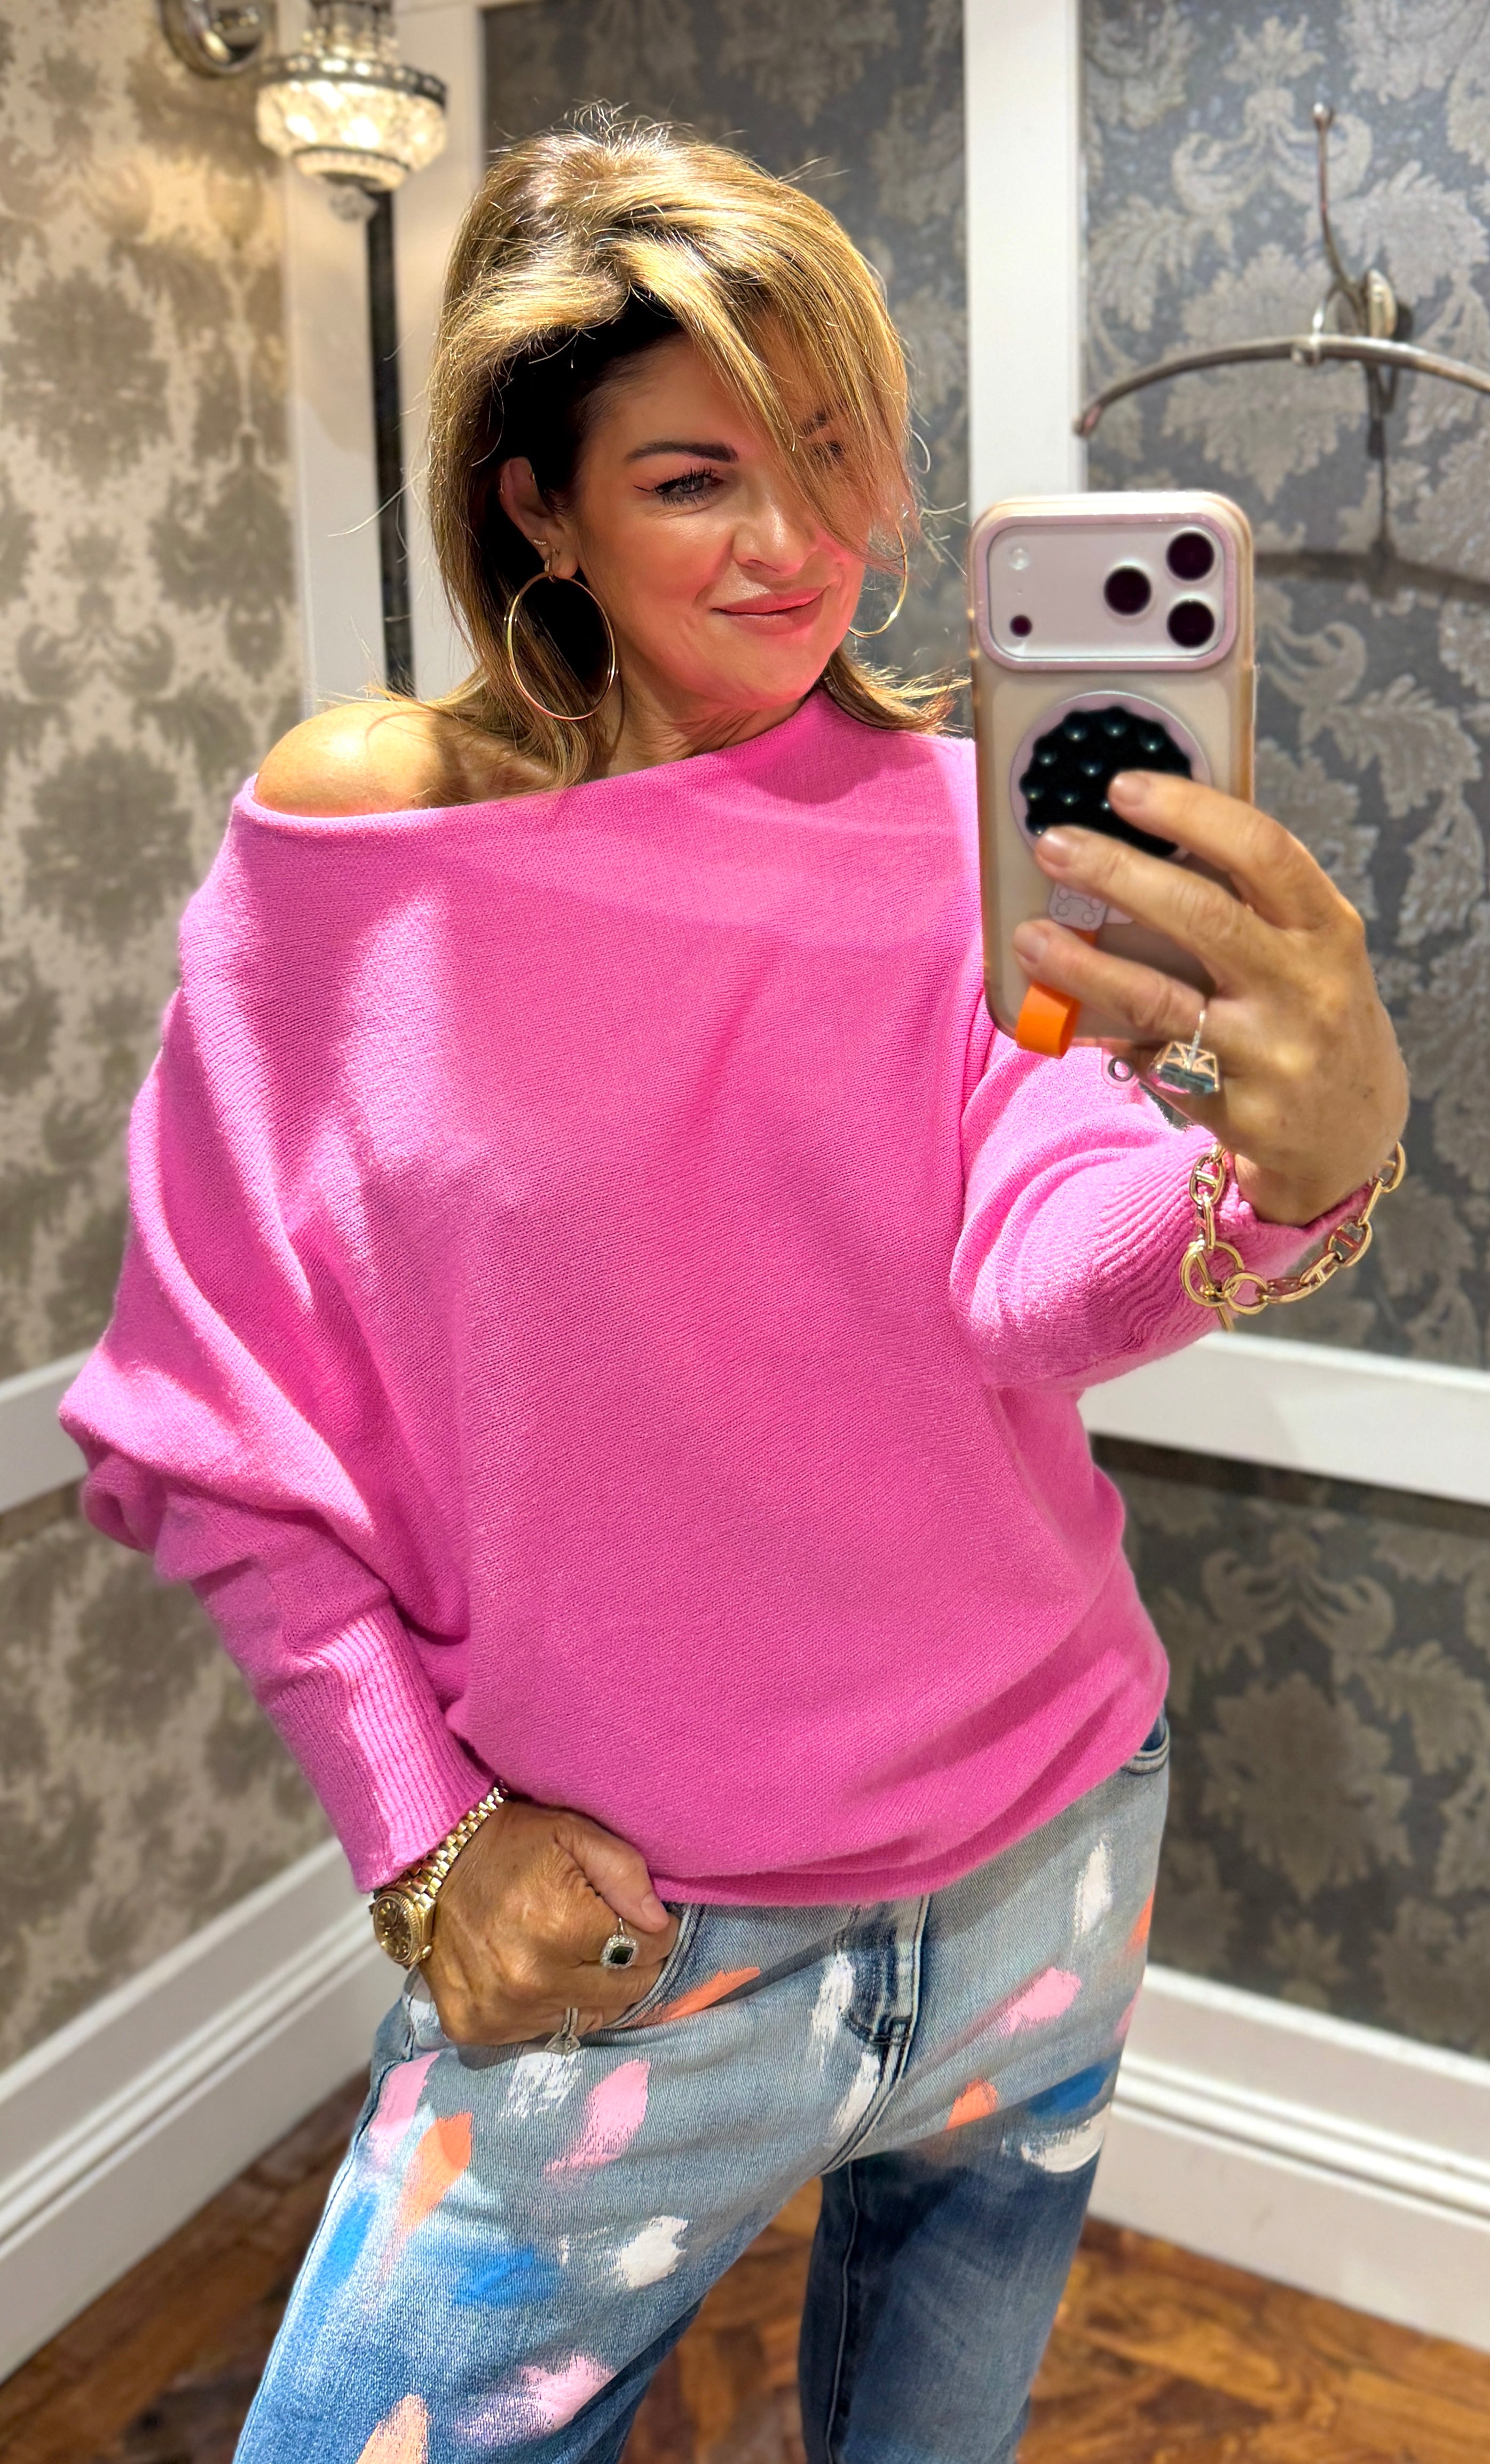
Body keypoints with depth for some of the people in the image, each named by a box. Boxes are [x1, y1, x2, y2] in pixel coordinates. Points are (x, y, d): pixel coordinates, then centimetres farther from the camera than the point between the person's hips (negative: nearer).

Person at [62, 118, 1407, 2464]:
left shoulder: (970, 822, -7)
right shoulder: (354, 842, -12)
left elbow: (1036, 1279, -20)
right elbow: (217, 1429, -6)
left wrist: (1286, 1162, -42)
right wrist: (424, 1831, -10)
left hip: (1043, 1868, 2)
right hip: (613, 1944, -1)